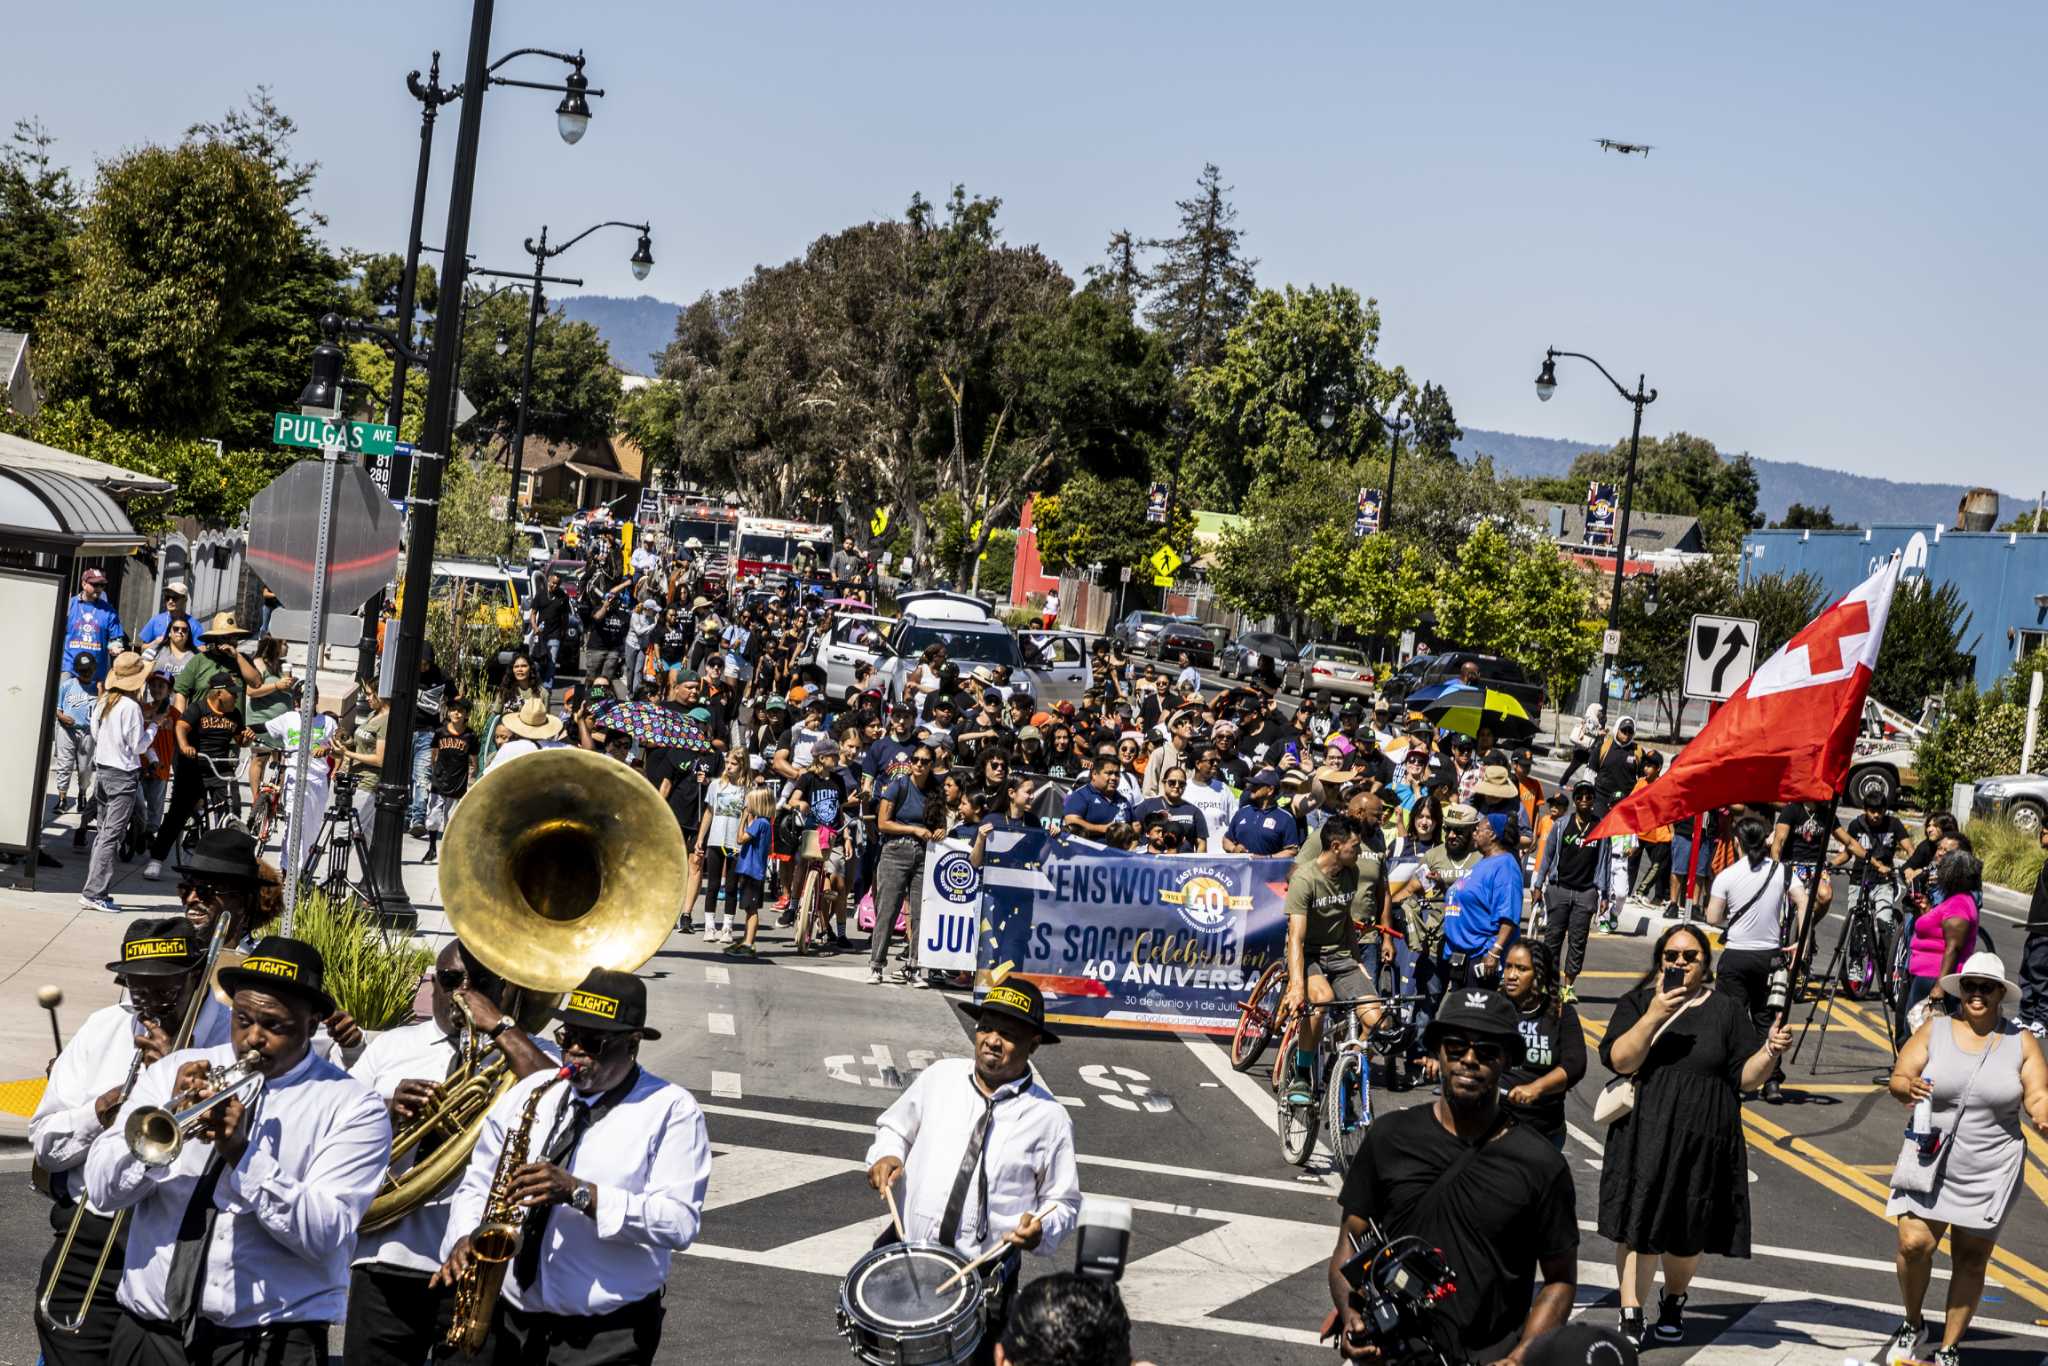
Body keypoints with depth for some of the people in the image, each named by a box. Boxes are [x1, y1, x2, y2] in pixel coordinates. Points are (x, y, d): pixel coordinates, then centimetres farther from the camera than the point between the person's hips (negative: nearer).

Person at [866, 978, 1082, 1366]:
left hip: (984, 1278, -2)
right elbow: (893, 1126, 17)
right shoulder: (941, 1077, 2)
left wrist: (1041, 1229, -20)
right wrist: (886, 1155, -4)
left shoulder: (1048, 1117, -6)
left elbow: (1063, 1202, 1)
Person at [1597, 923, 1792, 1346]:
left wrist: (1771, 1051, -14)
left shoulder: (1726, 1010, 8)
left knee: (1689, 1232, 10)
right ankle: (1631, 1315, 1)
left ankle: (1673, 1301, 35)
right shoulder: (1637, 1003, 5)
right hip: (1645, 1134, -1)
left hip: (1704, 1140, 1)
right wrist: (1654, 1016, -19)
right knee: (1638, 1225, -7)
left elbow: (1746, 1076, 4)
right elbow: (1620, 1061, -10)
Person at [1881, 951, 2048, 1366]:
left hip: (1990, 1172, 0)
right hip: (1930, 1161, 0)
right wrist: (1908, 1088, -22)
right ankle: (1912, 1326, 13)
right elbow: (1897, 1079, 2)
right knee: (1914, 1244, -13)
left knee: (1970, 1261, 6)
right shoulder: (1934, 1031, 2)